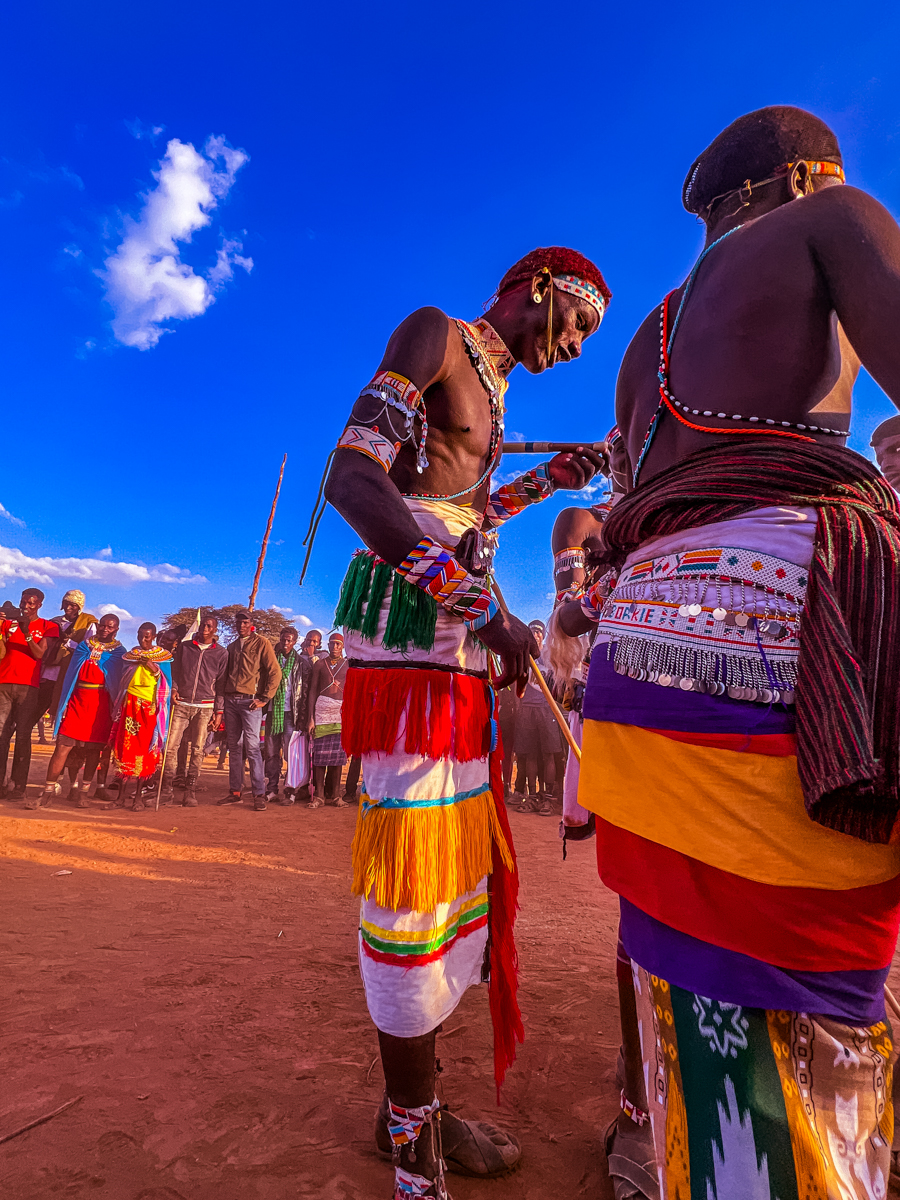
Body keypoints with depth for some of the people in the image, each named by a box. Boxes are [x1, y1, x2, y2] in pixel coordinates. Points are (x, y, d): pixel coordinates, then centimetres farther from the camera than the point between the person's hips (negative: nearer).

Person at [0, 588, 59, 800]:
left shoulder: (48, 627, 8)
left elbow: (40, 654, -3)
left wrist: (27, 632, -16)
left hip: (29, 686, -3)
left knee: (23, 737, -6)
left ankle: (19, 787, -6)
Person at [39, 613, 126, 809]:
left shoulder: (119, 652, 8)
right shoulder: (83, 646, 14)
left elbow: (120, 682, 4)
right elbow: (70, 674, 13)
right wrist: (64, 703, 4)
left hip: (101, 704, -1)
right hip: (77, 701, 2)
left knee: (94, 749, 2)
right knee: (63, 746, -4)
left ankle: (83, 792, 13)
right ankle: (48, 791, 4)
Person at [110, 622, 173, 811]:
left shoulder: (163, 656, 8)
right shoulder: (130, 654, 14)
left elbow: (166, 684, 4)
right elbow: (121, 680, 18)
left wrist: (155, 669, -10)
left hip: (150, 705, -2)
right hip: (130, 703, 2)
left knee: (145, 748, -4)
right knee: (125, 745, -4)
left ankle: (139, 796, 2)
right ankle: (121, 794, 4)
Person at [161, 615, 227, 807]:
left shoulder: (221, 653, 8)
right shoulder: (184, 647, 12)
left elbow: (221, 684, 8)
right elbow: (174, 671, 16)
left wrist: (219, 711, 3)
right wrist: (173, 689, -4)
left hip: (205, 707, -1)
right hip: (181, 704, 1)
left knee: (197, 749, -2)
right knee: (171, 746, -6)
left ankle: (190, 793, 6)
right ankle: (167, 791, 3)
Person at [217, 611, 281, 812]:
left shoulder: (261, 643, 0)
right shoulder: (232, 647, 18)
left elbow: (275, 672, -5)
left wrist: (264, 698, -10)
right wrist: (224, 698, 12)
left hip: (250, 701, -6)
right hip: (230, 700, 6)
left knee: (252, 746, -10)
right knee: (234, 747, 8)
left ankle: (259, 795, -7)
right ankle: (235, 792, 15)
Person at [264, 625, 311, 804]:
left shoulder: (302, 662, 4)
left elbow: (307, 689, 2)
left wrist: (303, 716, -4)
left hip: (291, 712, -3)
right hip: (272, 711, 3)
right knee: (271, 753, 6)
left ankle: (290, 791, 3)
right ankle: (271, 790, 14)